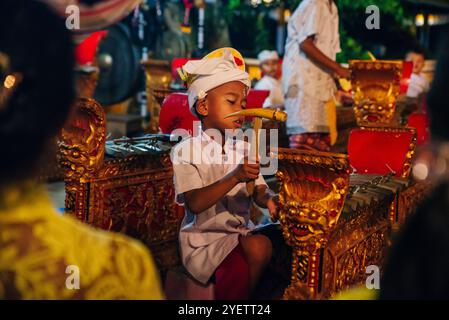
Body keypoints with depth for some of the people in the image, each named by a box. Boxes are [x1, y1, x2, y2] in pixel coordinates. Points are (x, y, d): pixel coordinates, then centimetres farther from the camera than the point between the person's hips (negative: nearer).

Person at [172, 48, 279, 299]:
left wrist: (269, 199, -25)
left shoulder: (244, 149, 10)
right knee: (239, 271, -29)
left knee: (260, 246, -25)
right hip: (203, 239, -5)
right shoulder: (187, 150, -8)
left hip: (240, 231, 6)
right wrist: (235, 177, -32)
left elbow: (259, 191, 0)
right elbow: (195, 203, -20)